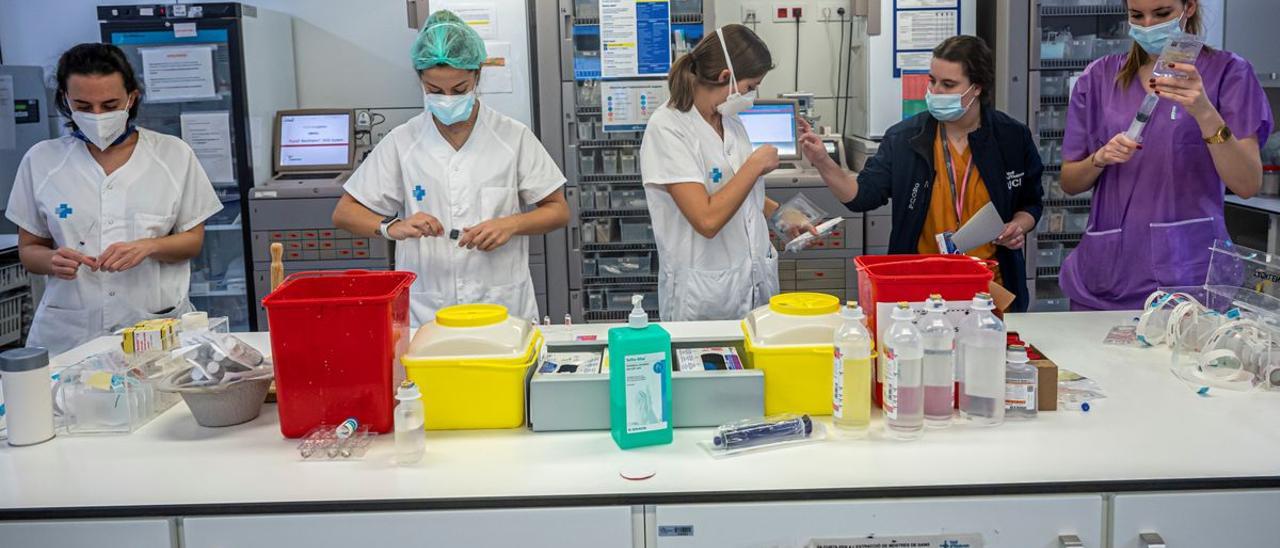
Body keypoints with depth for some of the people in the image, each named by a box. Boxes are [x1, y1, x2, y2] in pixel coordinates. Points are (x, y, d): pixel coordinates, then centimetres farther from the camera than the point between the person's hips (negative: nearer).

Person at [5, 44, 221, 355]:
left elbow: (193, 240, 8)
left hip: (158, 326, -1)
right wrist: (52, 260, -9)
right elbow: (29, 249, 13)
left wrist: (147, 247, -11)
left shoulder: (173, 155, 5)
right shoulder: (41, 161, 7)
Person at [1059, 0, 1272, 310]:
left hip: (1189, 272, -2)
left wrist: (1205, 113, -23)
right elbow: (1069, 183, 9)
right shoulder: (1100, 76, 7)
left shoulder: (1227, 72, 0)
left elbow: (1248, 186, -9)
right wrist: (1100, 158, -12)